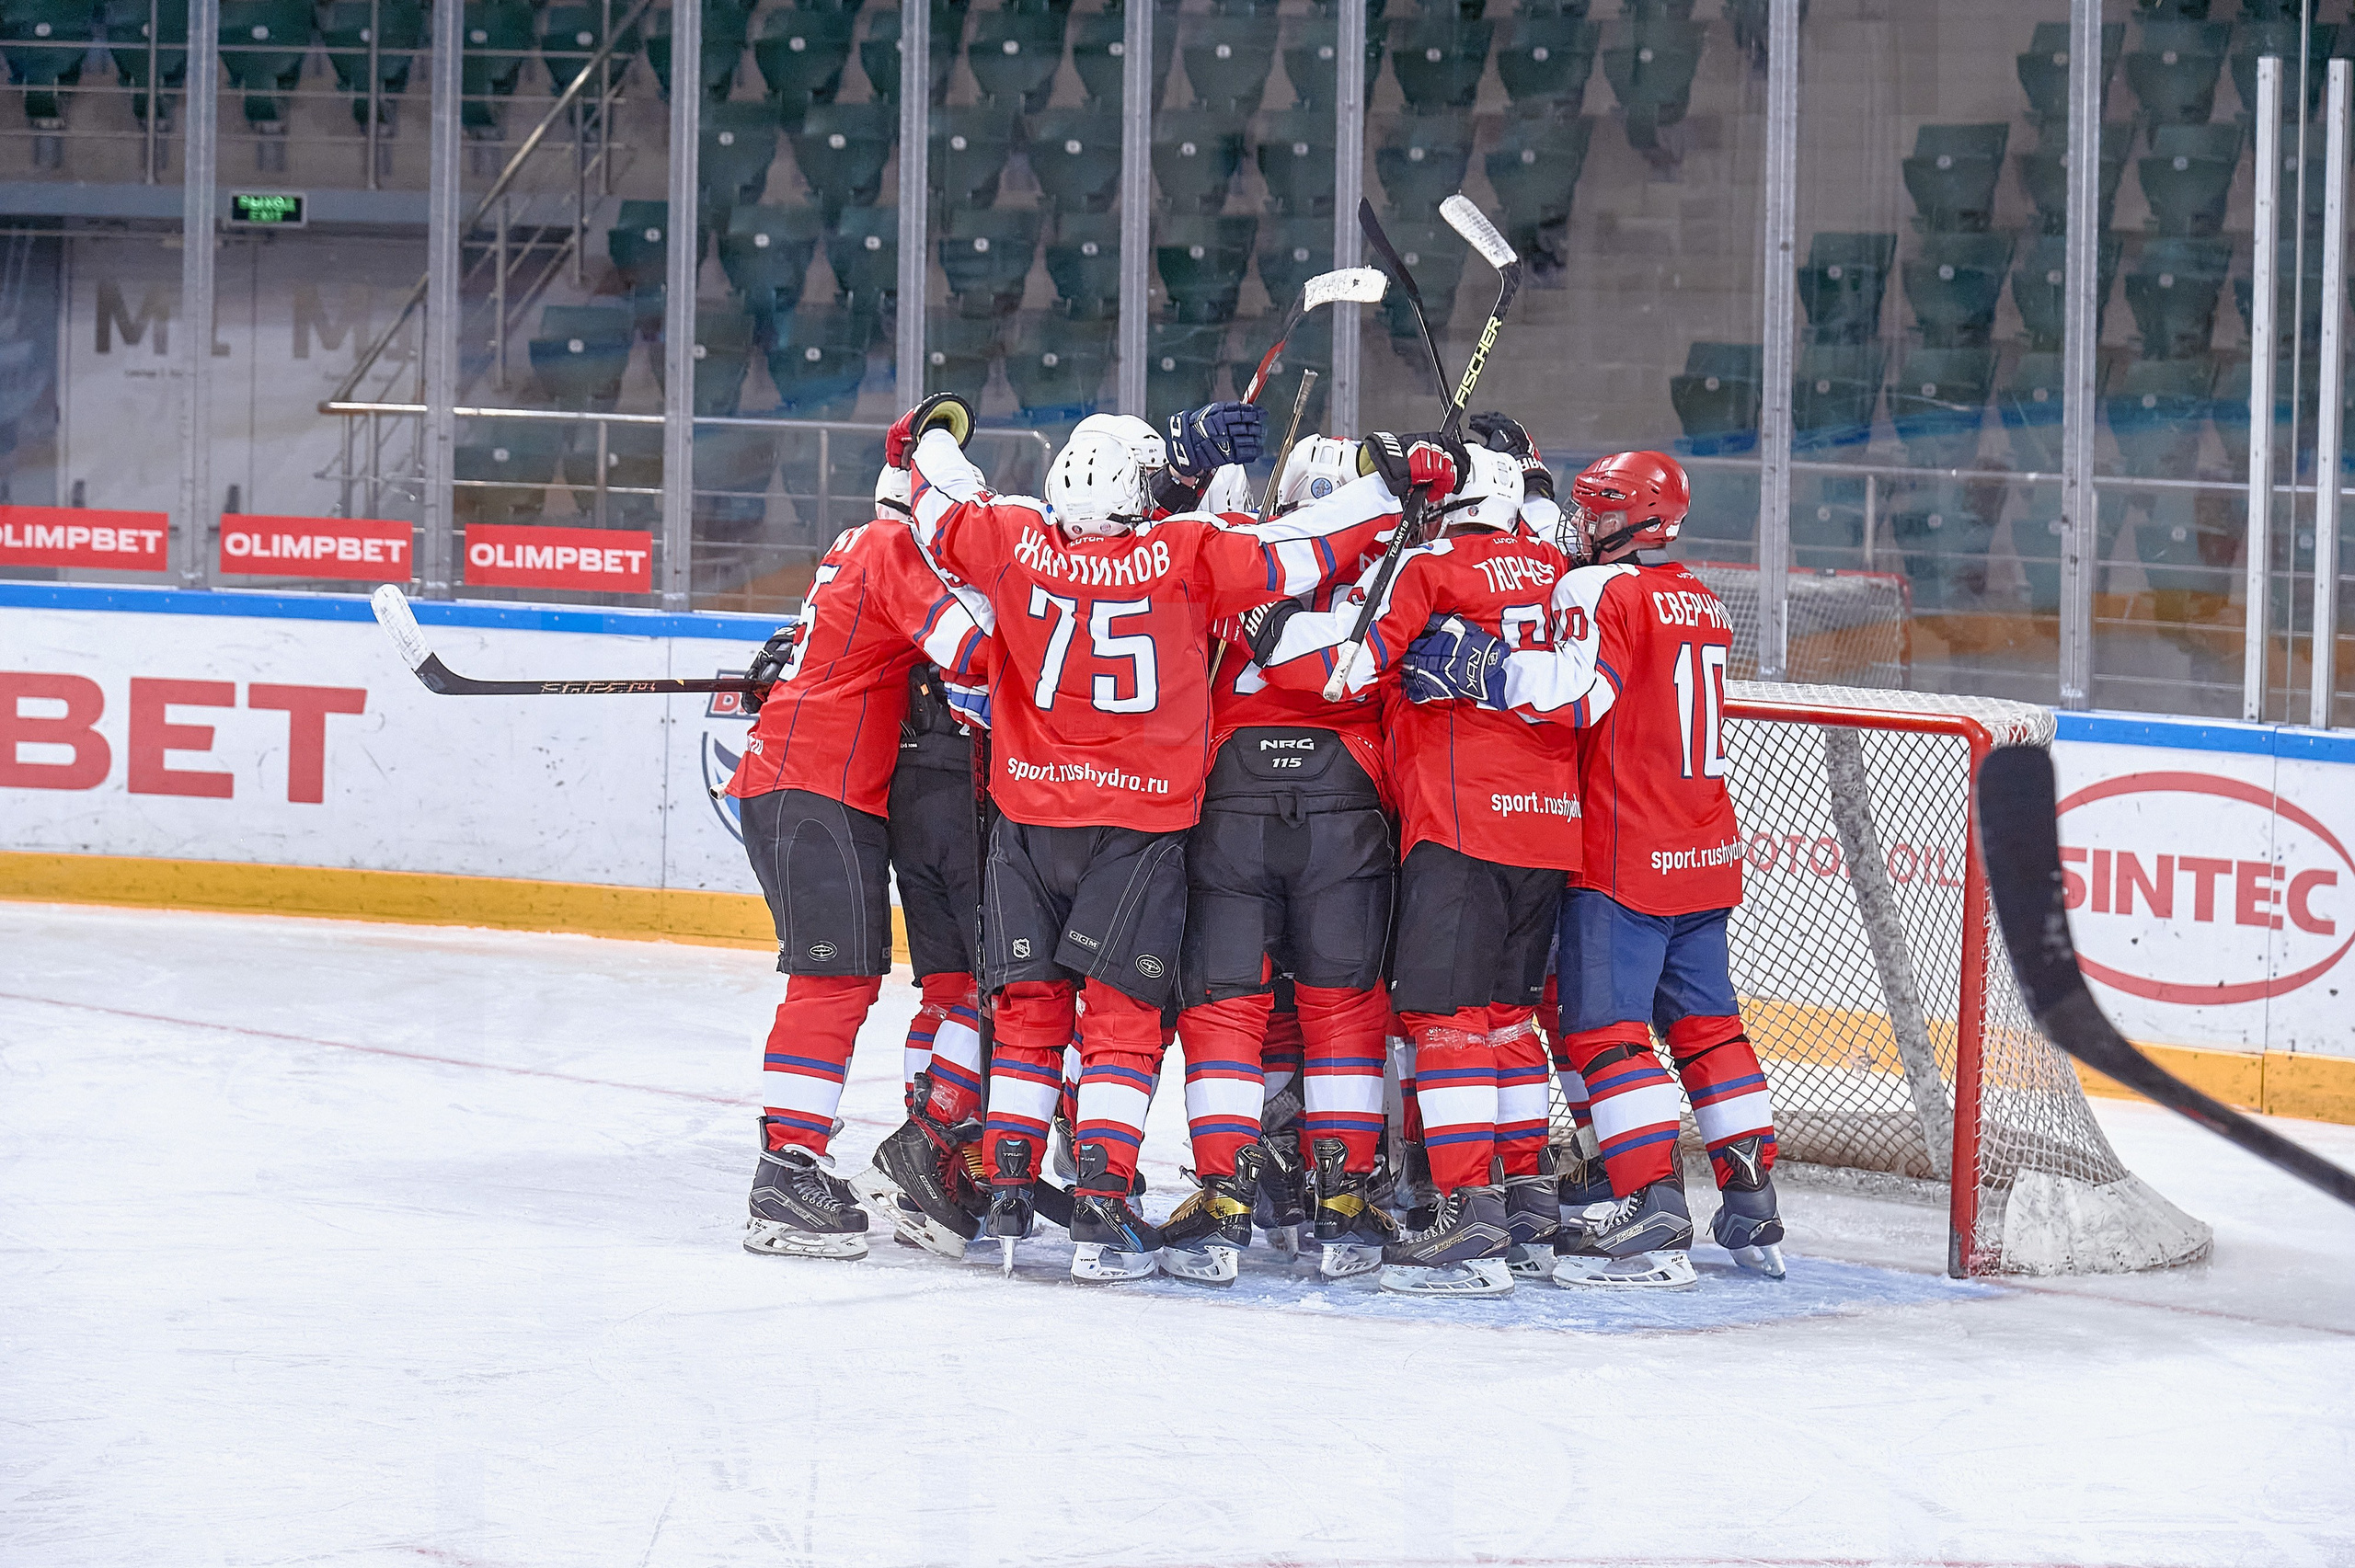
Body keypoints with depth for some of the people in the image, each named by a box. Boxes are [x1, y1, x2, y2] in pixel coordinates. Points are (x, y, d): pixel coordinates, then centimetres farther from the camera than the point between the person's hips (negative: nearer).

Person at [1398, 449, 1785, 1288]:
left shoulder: (1602, 590, -11)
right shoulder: (1702, 603, 16)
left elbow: (1578, 690, -26)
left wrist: (1478, 666, -30)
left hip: (1625, 857, -8)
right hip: (1706, 854, 8)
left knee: (1604, 1029, -8)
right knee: (1707, 1026, 14)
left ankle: (1653, 1218, -16)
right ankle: (1753, 1214, 14)